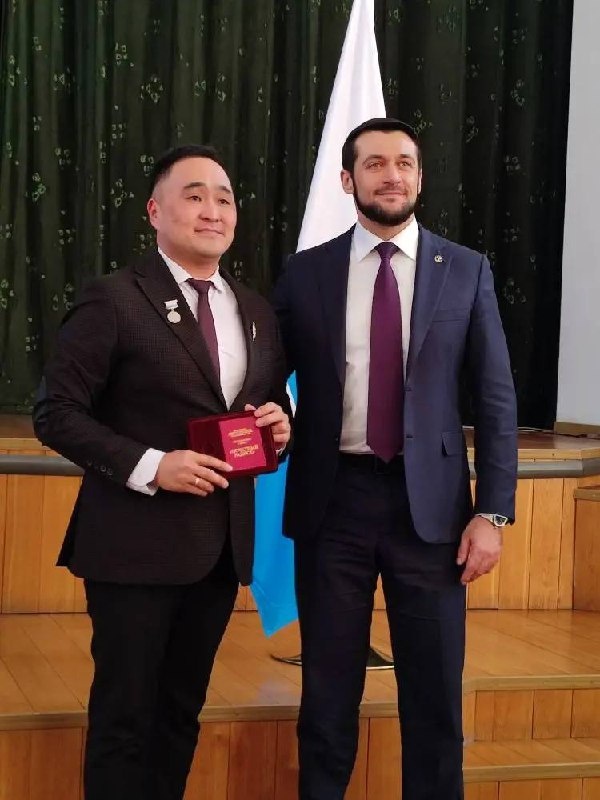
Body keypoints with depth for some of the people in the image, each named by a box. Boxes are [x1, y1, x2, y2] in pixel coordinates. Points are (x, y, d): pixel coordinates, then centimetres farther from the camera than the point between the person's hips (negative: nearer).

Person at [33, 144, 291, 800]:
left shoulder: (256, 312, 12)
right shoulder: (113, 300, -9)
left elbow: (271, 407, 21)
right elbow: (56, 412, -11)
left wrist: (280, 425, -3)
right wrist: (148, 465, -21)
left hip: (222, 542, 6)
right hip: (136, 541, -6)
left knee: (182, 711, 16)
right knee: (124, 715, 3)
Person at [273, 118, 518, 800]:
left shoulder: (466, 271, 3)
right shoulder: (305, 273, 4)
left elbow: (495, 399, 2)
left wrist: (492, 512, -4)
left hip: (430, 500, 0)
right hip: (333, 499, 1)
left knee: (434, 696, 6)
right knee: (328, 693, 10)